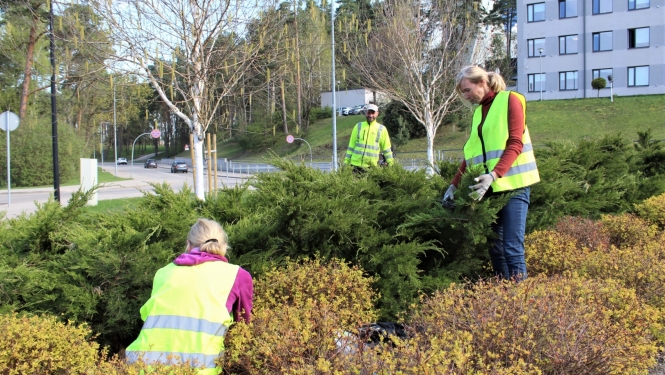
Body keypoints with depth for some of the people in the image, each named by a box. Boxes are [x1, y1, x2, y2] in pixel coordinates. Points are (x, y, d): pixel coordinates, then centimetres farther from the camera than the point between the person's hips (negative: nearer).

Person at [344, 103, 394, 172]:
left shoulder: (382, 129, 6)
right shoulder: (358, 126, 10)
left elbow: (386, 148, 10)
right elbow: (351, 145, 13)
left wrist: (390, 163, 7)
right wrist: (346, 161, 10)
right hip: (356, 163, 1)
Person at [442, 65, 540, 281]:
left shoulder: (510, 100, -2)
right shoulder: (478, 111, 18)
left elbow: (515, 144, -12)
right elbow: (472, 153, 20)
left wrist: (494, 175, -24)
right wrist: (454, 184, 12)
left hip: (512, 185, -7)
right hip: (489, 187, 7)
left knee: (512, 248, -11)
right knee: (495, 247, 5)